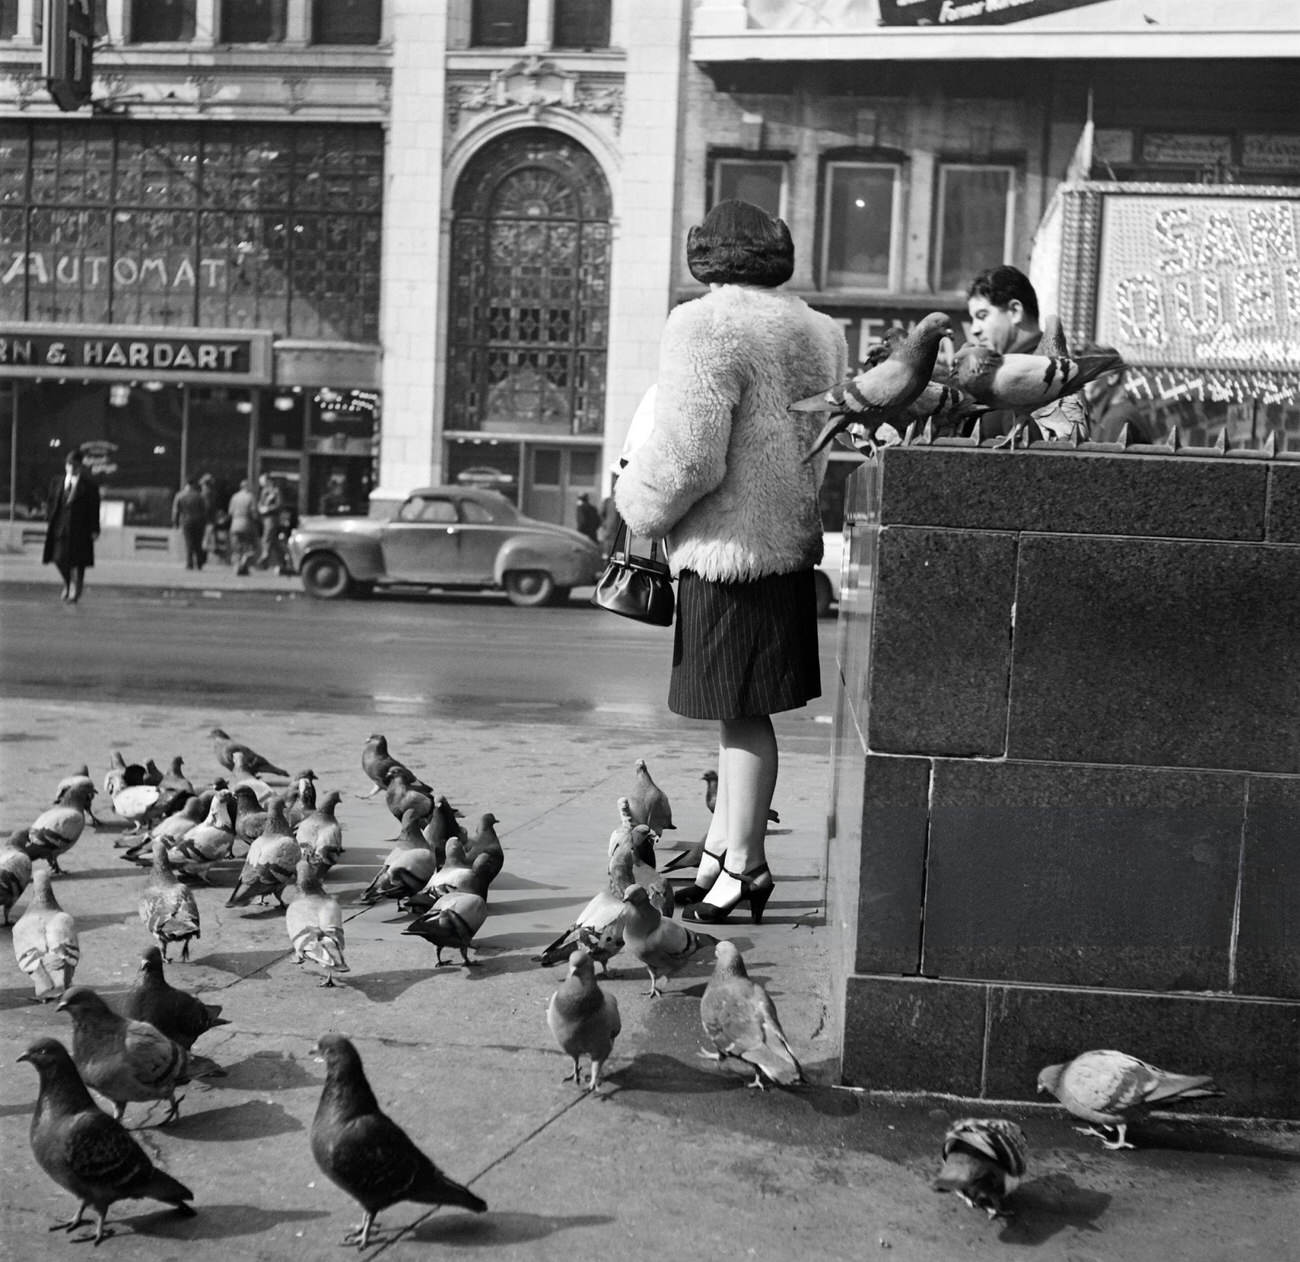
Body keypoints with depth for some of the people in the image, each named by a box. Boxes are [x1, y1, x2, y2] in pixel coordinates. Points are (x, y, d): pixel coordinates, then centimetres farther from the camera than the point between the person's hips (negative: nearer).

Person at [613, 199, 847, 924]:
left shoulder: (706, 327, -12)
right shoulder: (820, 332, 13)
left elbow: (689, 455, -18)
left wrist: (638, 503, -2)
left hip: (732, 545, -8)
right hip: (793, 539, 8)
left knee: (743, 712, -1)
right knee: (744, 708, 15)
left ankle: (744, 867, 8)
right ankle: (721, 849, 25)